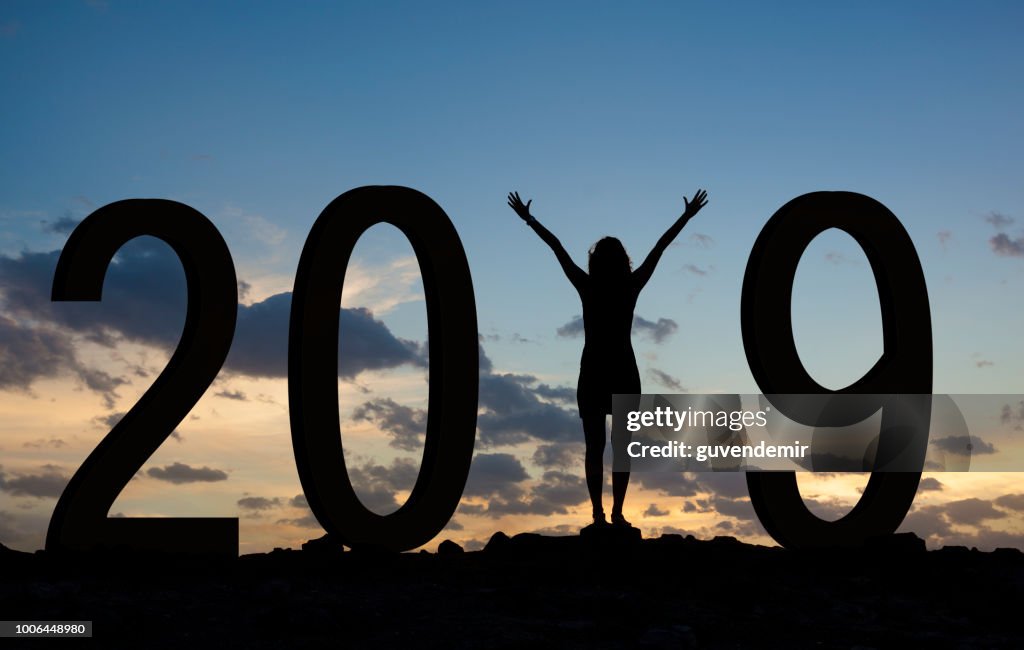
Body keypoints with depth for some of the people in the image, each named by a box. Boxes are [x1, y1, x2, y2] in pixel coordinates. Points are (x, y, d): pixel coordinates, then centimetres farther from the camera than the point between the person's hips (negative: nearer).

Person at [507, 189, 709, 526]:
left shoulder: (587, 287, -5)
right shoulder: (631, 286, -5)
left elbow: (557, 247, 1)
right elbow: (660, 247, 0)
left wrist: (527, 218, 6)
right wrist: (687, 216, 6)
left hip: (593, 373, 0)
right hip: (623, 373, 0)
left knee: (594, 446, 4)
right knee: (622, 445, 4)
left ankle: (599, 512, 0)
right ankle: (616, 512, -1)